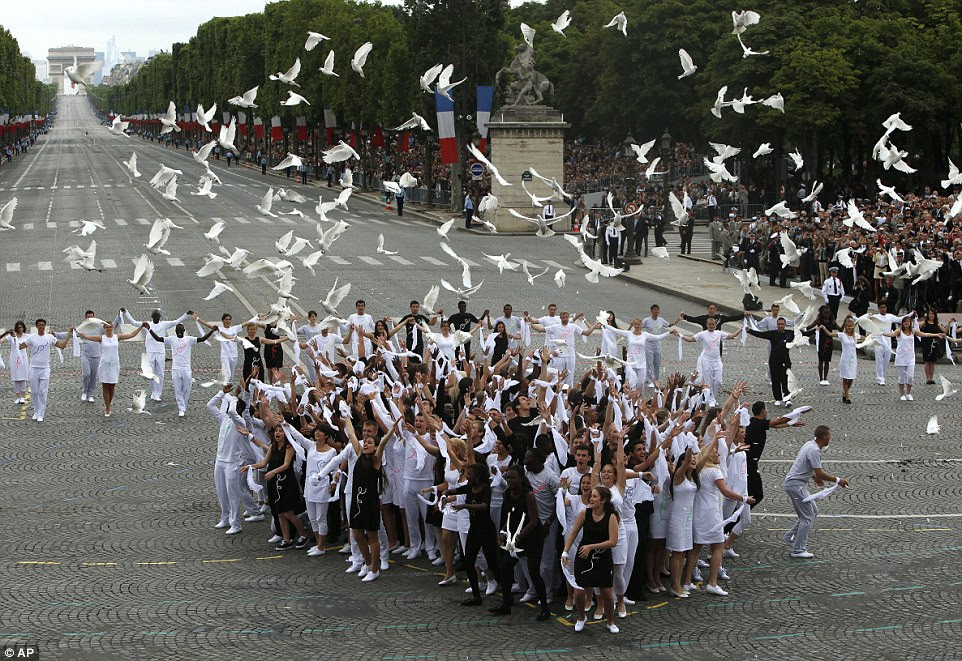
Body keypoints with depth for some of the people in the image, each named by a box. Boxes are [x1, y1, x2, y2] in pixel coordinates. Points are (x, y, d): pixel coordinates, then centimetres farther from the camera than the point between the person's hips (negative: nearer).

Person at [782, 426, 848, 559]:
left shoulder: (810, 445, 11)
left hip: (796, 484, 10)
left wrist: (815, 477, 29)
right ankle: (798, 550, -4)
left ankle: (790, 537, 20)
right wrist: (838, 480, -12)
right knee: (808, 517, -6)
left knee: (813, 511, 17)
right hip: (796, 484, -10)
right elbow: (820, 473, -22)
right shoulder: (814, 450, -21)